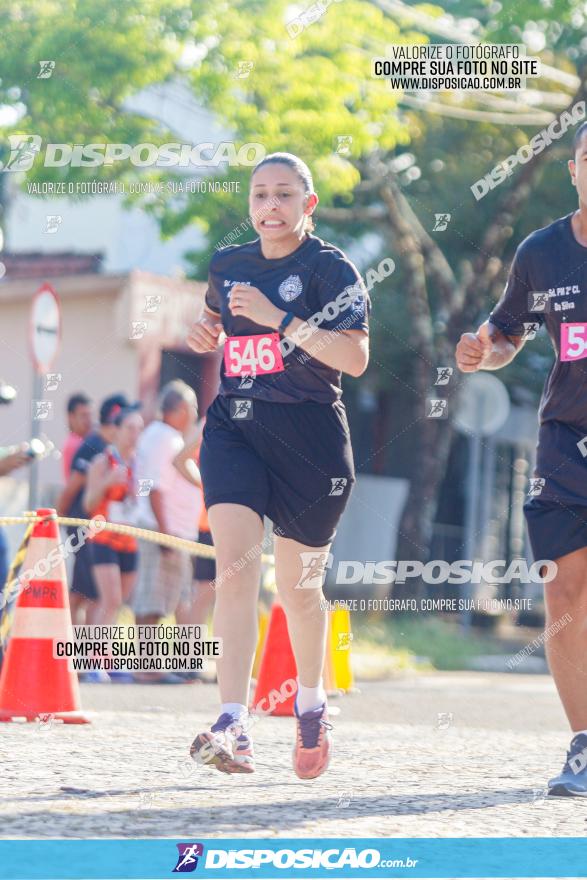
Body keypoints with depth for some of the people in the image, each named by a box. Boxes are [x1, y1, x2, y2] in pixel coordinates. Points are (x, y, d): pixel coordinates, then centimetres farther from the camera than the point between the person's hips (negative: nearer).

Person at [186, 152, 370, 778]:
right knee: (234, 561, -18)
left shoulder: (329, 269, -5)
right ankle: (232, 726, -26)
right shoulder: (228, 266, 10)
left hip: (307, 433, -3)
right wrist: (206, 330, 8)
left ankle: (311, 704, 37)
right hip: (233, 427, 3)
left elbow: (355, 358, -16)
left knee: (297, 584, 9)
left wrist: (278, 318, -22)